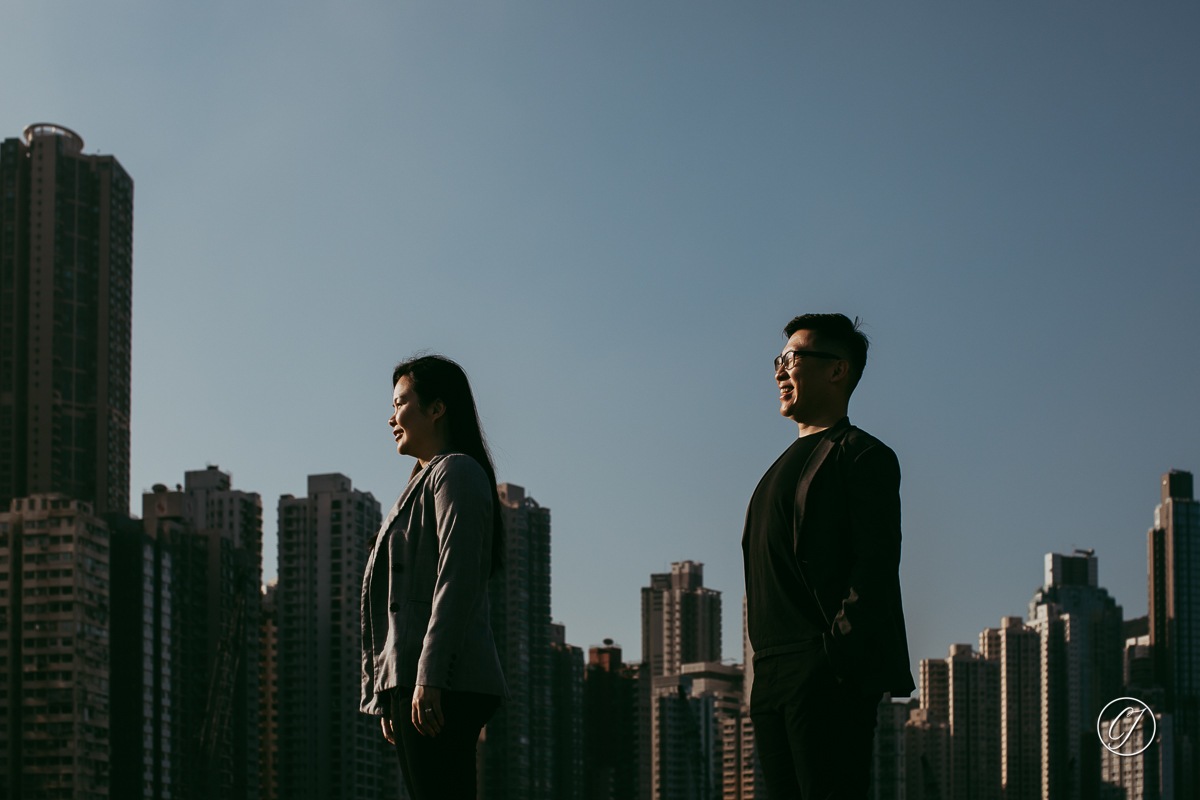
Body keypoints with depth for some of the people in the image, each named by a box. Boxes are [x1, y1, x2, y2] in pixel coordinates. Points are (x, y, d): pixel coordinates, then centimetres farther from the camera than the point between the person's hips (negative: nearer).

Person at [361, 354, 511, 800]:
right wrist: (390, 697, 21)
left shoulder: (456, 472, -3)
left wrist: (429, 678, -22)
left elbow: (458, 580, -15)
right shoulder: (425, 483, 27)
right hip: (410, 683, 10)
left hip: (446, 685, -10)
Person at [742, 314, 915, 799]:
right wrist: (766, 664, 13)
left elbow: (876, 568, -12)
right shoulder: (787, 464, 25)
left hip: (831, 675, -9)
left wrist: (838, 655, -19)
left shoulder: (860, 455, -3)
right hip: (774, 677, 9)